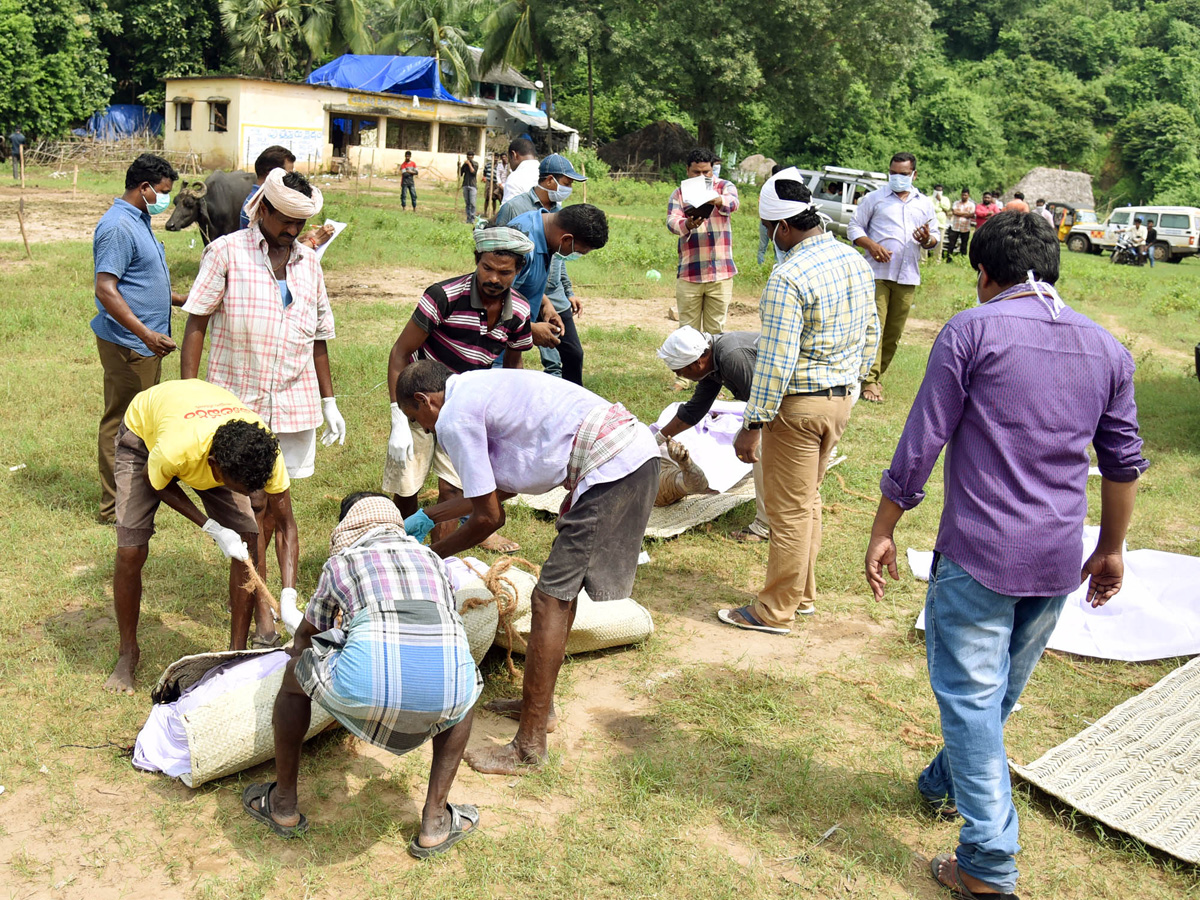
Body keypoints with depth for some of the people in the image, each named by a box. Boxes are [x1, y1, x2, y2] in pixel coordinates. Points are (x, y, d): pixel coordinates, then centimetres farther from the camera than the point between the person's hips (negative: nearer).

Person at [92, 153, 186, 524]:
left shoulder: (140, 221, 15)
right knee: (121, 424, -2)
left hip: (146, 344, 10)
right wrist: (146, 334, -29)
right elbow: (105, 289, -24)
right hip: (126, 345, -10)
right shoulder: (118, 227, -18)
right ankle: (114, 507, 6)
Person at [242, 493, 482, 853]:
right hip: (444, 685, 2)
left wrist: (300, 654, 72)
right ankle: (435, 823, 33)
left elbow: (306, 636, 47)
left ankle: (283, 806, 46)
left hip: (370, 674, -2)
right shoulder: (431, 557, 35)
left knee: (295, 674, 30)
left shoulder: (341, 561, 29)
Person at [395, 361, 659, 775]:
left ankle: (529, 748, 2)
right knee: (562, 588, 20)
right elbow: (501, 488, 32)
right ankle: (539, 703, 33)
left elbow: (489, 517, -3)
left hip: (611, 467, -10)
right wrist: (428, 516, 40)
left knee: (550, 599, -5)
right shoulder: (479, 388, 23)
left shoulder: (454, 418, -6)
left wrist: (431, 555, 13)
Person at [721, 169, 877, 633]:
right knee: (807, 499, 21)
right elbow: (870, 333, 13)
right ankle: (802, 594, 33)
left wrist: (752, 425, -19)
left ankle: (776, 611, 15)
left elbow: (776, 361, -24)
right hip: (843, 398, 9)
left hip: (800, 404, -9)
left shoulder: (788, 277, -22)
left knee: (789, 509, 2)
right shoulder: (856, 260, 4)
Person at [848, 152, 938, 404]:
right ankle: (869, 381, -11)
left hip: (908, 277, 4)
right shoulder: (874, 198, 7)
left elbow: (935, 238, 19)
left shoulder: (925, 204, 17)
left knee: (894, 331, 6)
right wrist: (871, 245, -14)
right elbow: (854, 227, 5)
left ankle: (876, 376, 17)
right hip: (878, 273, -4)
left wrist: (927, 239, -6)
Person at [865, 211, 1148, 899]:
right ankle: (947, 783, 44)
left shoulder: (972, 330, -8)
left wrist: (884, 531, 0)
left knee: (970, 693, 2)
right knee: (1003, 687, 21)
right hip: (1058, 560, 6)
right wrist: (1111, 549, 26)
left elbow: (919, 447, -10)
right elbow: (1125, 462, 14)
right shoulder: (1107, 348, 8)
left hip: (978, 553, -6)